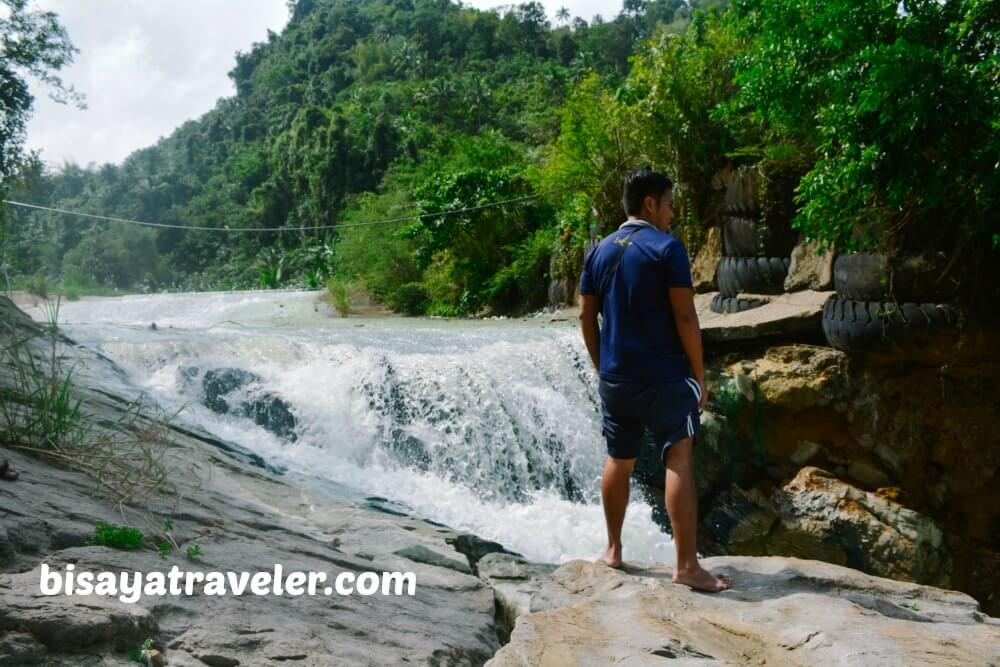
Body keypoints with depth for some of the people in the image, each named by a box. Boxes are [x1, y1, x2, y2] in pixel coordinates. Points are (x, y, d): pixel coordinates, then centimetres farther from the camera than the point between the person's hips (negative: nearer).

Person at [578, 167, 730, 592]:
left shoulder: (600, 251, 8)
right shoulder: (667, 247, -9)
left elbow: (587, 317, 9)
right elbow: (685, 317, -13)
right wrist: (699, 375, -5)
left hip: (615, 379, 6)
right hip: (665, 377, -6)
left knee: (618, 462, 17)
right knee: (679, 462, -5)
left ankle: (613, 549, 26)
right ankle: (687, 565, -7)